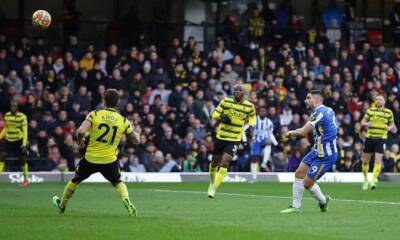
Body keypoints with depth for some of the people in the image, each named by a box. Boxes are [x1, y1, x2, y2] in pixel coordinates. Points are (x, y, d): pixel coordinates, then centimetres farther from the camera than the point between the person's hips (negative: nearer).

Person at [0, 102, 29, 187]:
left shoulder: (22, 117, -12)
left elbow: (25, 131, -11)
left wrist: (24, 144, -17)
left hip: (19, 141, -4)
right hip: (9, 141, 4)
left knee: (22, 161, 2)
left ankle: (26, 179, 15)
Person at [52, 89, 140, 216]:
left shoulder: (94, 115, -9)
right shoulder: (123, 121, -3)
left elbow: (81, 131, -21)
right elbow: (136, 140, 6)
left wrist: (80, 141, 1)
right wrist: (136, 133, 29)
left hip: (90, 159, -1)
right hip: (110, 160, 1)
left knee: (74, 181, 24)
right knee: (118, 183, 25)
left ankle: (61, 205, 43)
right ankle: (126, 200, -6)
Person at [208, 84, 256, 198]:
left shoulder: (249, 106, -2)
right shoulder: (226, 101, -4)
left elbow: (252, 116, 20)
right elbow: (215, 114, 1)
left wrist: (251, 126, 4)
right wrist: (222, 117, -21)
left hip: (234, 139, -1)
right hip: (221, 137, 1)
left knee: (224, 163, -16)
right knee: (215, 162, 13)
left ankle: (213, 188, -10)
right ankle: (212, 183, 40)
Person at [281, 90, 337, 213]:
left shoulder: (319, 113, -22)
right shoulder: (328, 110, 7)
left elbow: (303, 132, -26)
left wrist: (290, 133, -6)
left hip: (325, 156, -9)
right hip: (317, 151, 9)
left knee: (307, 183, -4)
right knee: (299, 173, 8)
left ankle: (323, 201, 20)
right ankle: (296, 206, 17)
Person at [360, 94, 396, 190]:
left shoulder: (389, 112, 4)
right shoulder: (370, 110, 5)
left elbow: (392, 124, 14)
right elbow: (362, 122, 9)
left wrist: (390, 127, -9)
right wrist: (366, 124, -13)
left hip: (381, 139, -1)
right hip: (370, 138, 1)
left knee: (378, 161, -14)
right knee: (365, 160, 5)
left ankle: (373, 181, -16)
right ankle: (366, 180, 24)